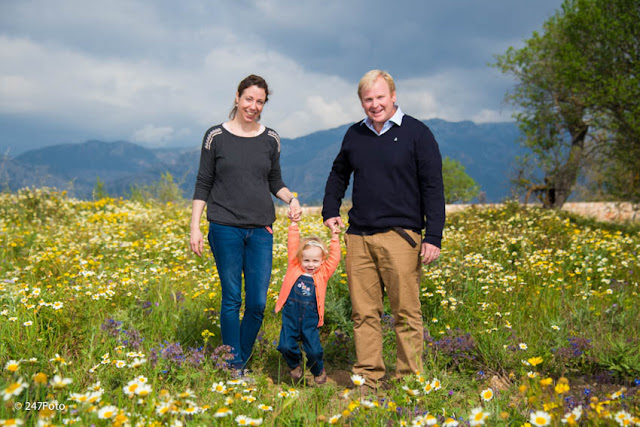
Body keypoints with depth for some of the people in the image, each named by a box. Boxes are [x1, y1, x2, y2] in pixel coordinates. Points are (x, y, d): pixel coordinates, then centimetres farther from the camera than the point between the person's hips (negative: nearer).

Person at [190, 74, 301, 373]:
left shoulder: (271, 140, 7)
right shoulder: (216, 136, -1)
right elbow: (203, 185, 2)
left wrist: (292, 199, -4)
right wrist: (194, 227, -4)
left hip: (261, 230, 3)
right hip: (225, 228, -3)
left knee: (258, 303, 1)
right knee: (232, 300, 2)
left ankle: (243, 360, 20)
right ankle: (233, 369, 14)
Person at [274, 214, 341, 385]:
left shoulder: (323, 273, 8)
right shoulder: (294, 267, 6)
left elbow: (334, 258, 6)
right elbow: (292, 246, 6)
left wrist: (335, 239, 3)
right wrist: (294, 224, 4)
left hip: (311, 321, 0)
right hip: (290, 317, 0)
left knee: (314, 351, -6)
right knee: (286, 347, -9)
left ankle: (318, 371, 27)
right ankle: (295, 365, 25)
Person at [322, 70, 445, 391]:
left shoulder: (416, 133, 1)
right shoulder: (354, 135, 15)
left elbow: (433, 187, -2)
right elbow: (338, 175, 31)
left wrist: (433, 236, -9)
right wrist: (330, 211, 17)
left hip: (400, 235, -4)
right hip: (358, 236, 4)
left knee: (406, 313, -1)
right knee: (363, 313, 6)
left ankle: (410, 380, 10)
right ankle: (367, 381, 15)